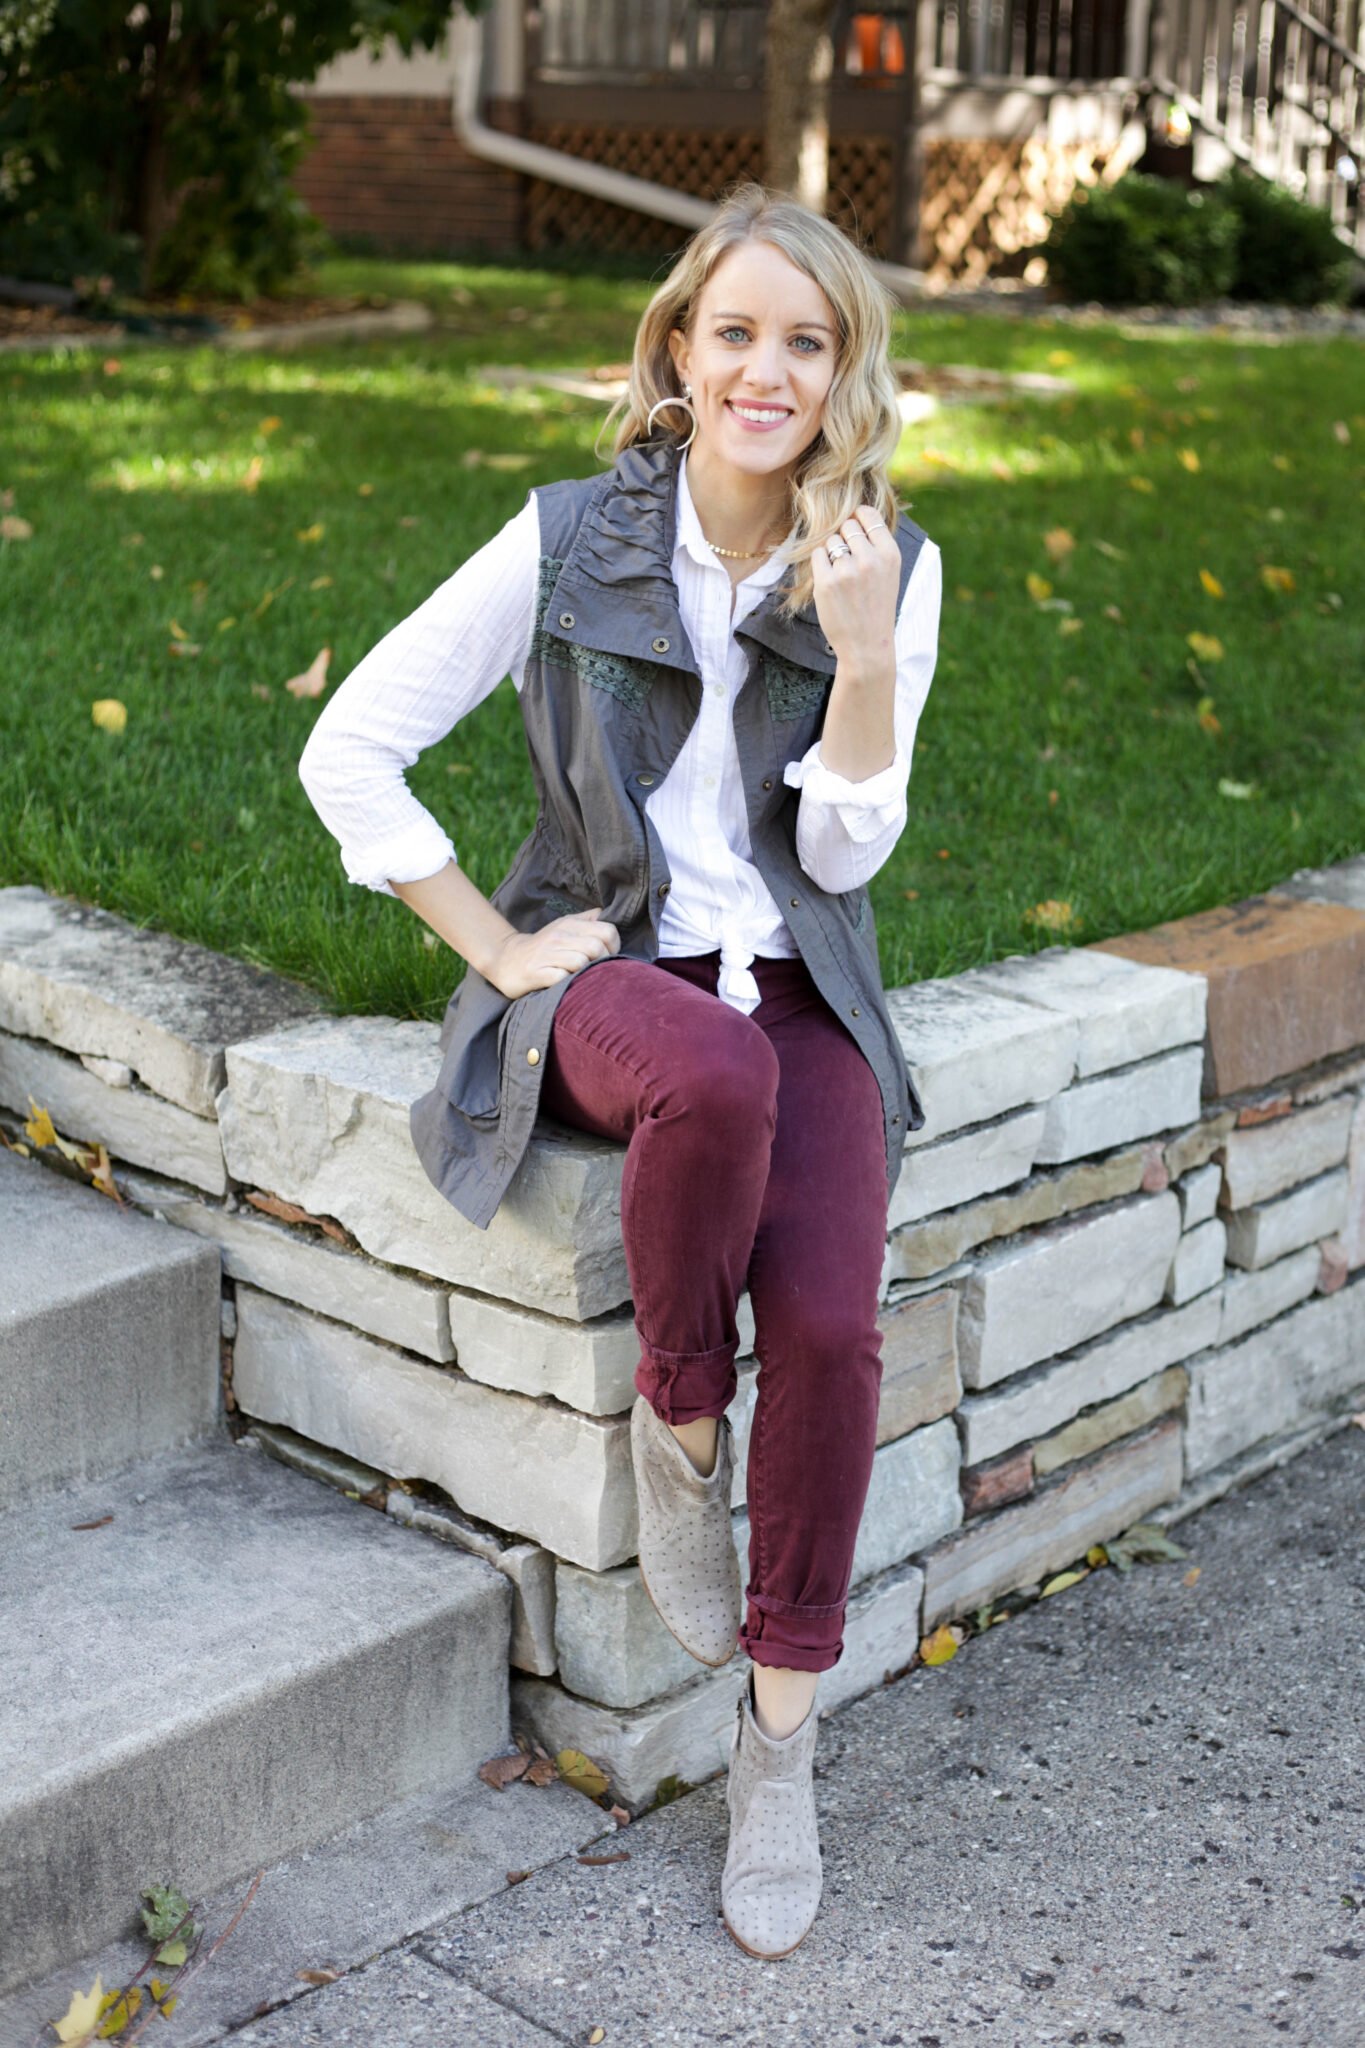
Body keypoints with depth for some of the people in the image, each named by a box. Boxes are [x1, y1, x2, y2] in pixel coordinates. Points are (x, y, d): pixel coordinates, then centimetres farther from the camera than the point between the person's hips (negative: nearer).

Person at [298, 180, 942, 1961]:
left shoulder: (892, 571, 2)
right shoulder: (568, 540, -5)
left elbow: (845, 852, -2)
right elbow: (348, 751, -2)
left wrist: (864, 654, -16)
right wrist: (501, 946, -6)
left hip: (797, 991, 2)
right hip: (605, 969, -2)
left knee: (830, 1325, -24)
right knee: (717, 1073, -40)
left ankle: (780, 1740, -4)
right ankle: (679, 1420, -11)